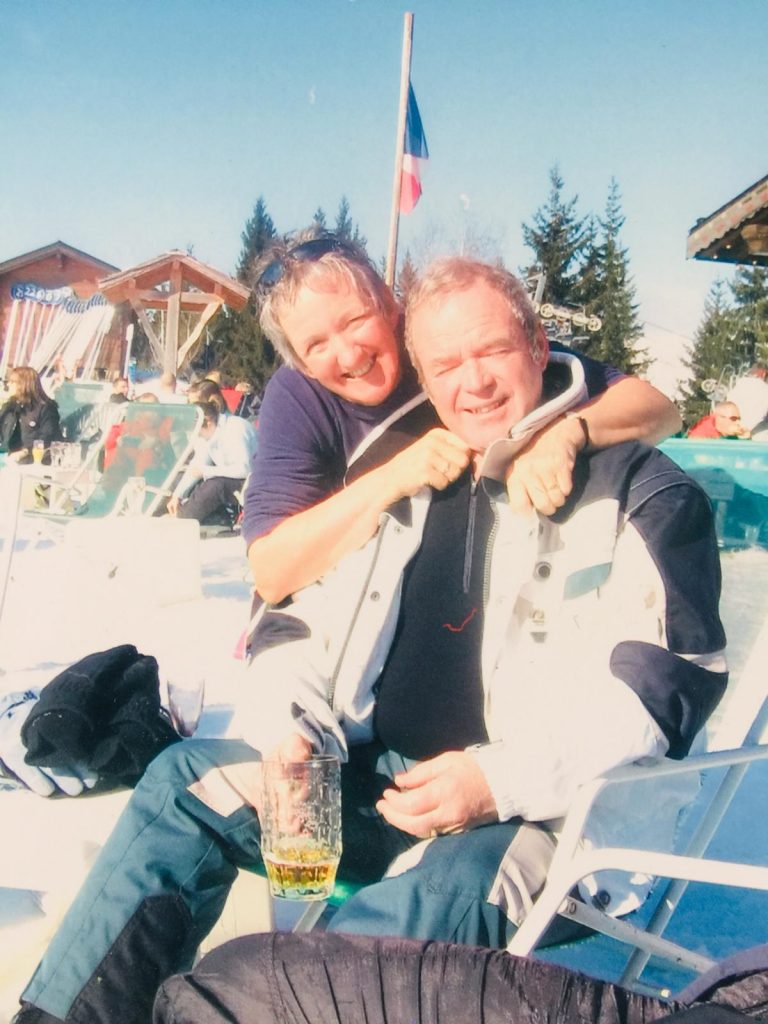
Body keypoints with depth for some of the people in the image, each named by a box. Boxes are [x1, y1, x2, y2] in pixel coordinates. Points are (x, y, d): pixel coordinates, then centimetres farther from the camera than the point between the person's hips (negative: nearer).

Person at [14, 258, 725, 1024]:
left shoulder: (640, 492, -3)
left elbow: (669, 677, -13)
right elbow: (303, 618, 16)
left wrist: (503, 779, -24)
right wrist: (281, 724, -5)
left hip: (543, 815, -5)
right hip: (376, 782, 6)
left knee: (442, 892, -37)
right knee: (187, 778, -7)